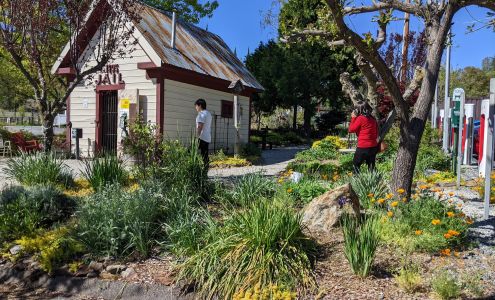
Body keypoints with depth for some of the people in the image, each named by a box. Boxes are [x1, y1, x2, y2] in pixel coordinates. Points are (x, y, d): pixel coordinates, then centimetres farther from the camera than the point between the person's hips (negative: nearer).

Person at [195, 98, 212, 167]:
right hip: (207, 138, 10)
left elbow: (200, 127, -19)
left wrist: (197, 137, -22)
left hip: (202, 138, -10)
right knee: (205, 156, 9)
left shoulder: (202, 114, -10)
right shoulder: (208, 114, 20)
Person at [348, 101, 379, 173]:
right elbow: (376, 133, 12)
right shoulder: (373, 119, 6)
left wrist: (353, 118, -1)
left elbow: (351, 130, -6)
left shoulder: (360, 118, -14)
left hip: (363, 147, -6)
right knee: (371, 166, 12)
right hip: (374, 146, 6)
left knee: (356, 164, 8)